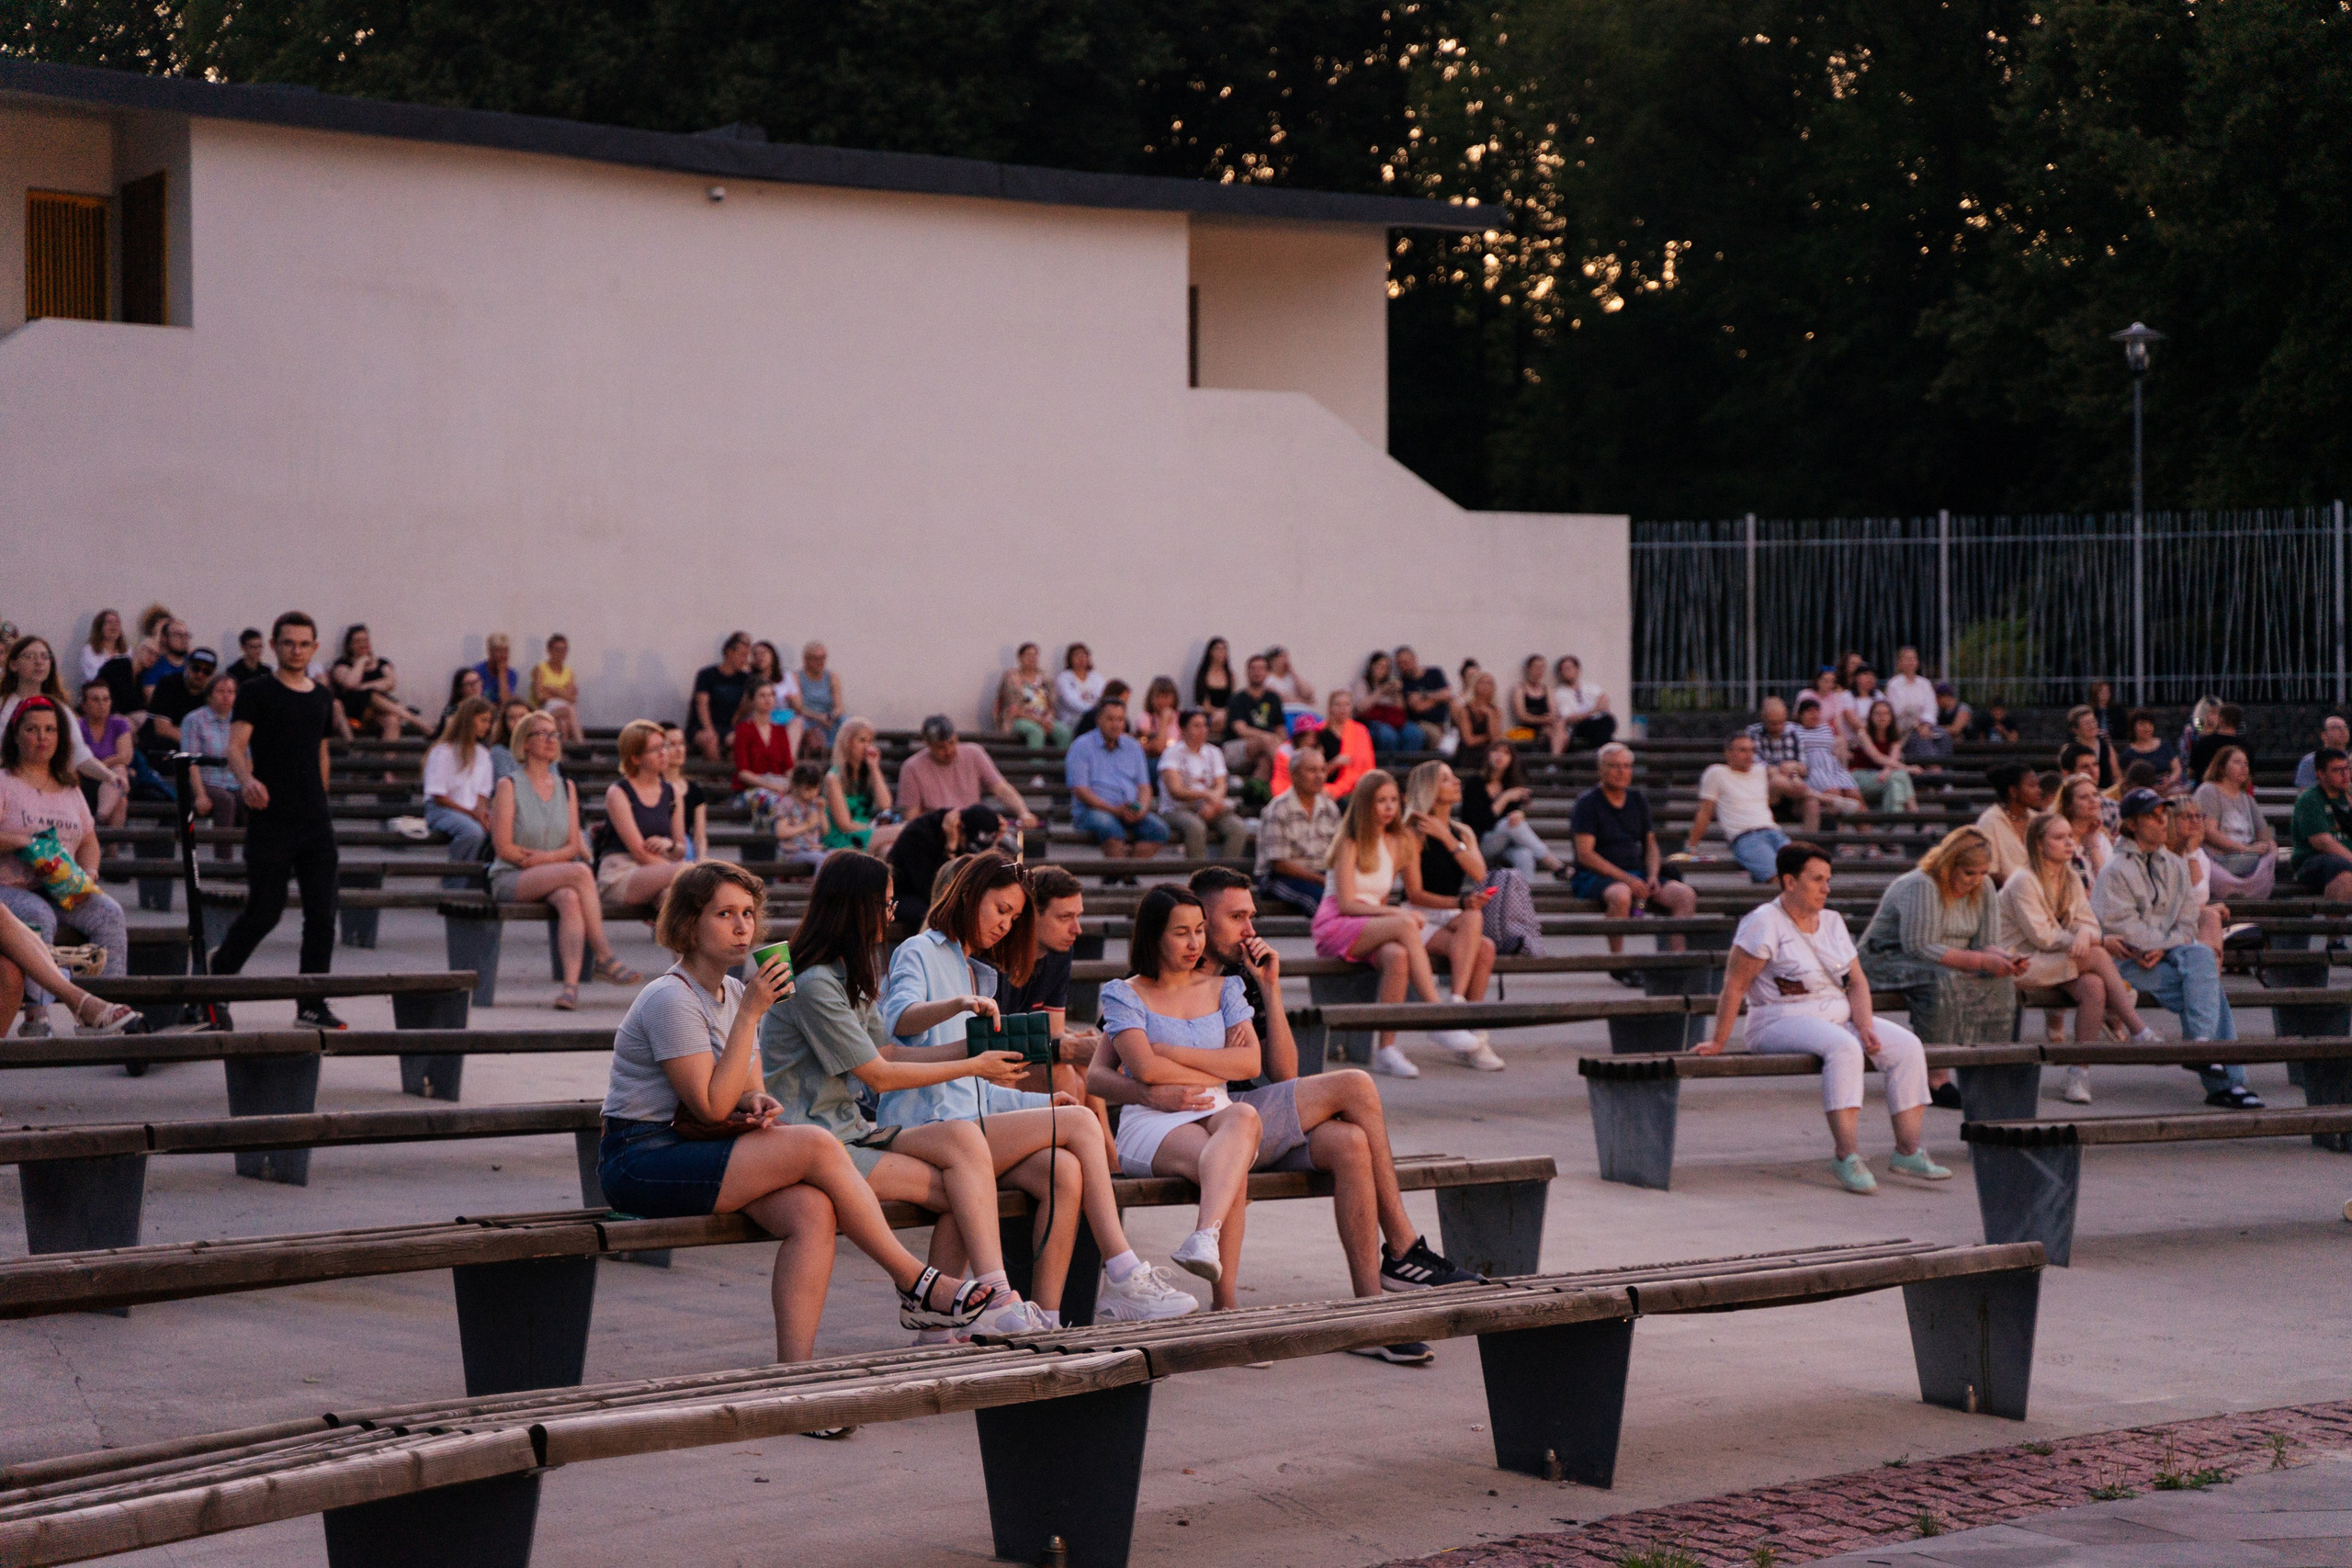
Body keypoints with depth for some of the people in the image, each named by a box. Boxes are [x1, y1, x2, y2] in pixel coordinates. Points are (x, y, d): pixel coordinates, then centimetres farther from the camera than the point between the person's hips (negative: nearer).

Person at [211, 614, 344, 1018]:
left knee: (321, 913, -1)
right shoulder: (256, 693, -1)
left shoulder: (322, 697, 16)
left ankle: (313, 1004, 4)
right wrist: (247, 780, -31)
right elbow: (235, 746, -11)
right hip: (270, 819, -5)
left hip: (315, 822, 5)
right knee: (265, 910, -5)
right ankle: (219, 970, 18)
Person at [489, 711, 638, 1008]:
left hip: (555, 877, 4)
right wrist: (559, 858, -6)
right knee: (580, 872, -31)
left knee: (570, 899, -34)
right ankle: (605, 959, -27)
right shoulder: (509, 786, 0)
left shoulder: (567, 788, 15)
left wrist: (545, 857, -12)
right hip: (510, 880, -4)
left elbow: (573, 845, 10)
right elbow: (503, 848, -7)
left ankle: (570, 983, -44)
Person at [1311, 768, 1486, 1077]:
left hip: (1373, 929, 5)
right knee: (1406, 925, -33)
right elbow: (1346, 903, -11)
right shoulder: (1349, 843, -4)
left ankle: (1386, 1049, -36)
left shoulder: (1396, 843, 15)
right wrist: (1397, 914, -21)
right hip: (1335, 927, -5)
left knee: (1398, 955, -34)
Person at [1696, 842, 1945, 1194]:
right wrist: (1718, 1042, -14)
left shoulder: (1832, 922, 14)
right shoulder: (1765, 922, -9)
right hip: (1782, 1022, -8)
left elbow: (1857, 981, 10)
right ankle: (1845, 1155, -40)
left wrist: (1865, 1026, -8)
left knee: (1907, 1046, -13)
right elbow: (1734, 985, -11)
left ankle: (1908, 1151, -12)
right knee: (1844, 1048, -37)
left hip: (1838, 1017, 8)